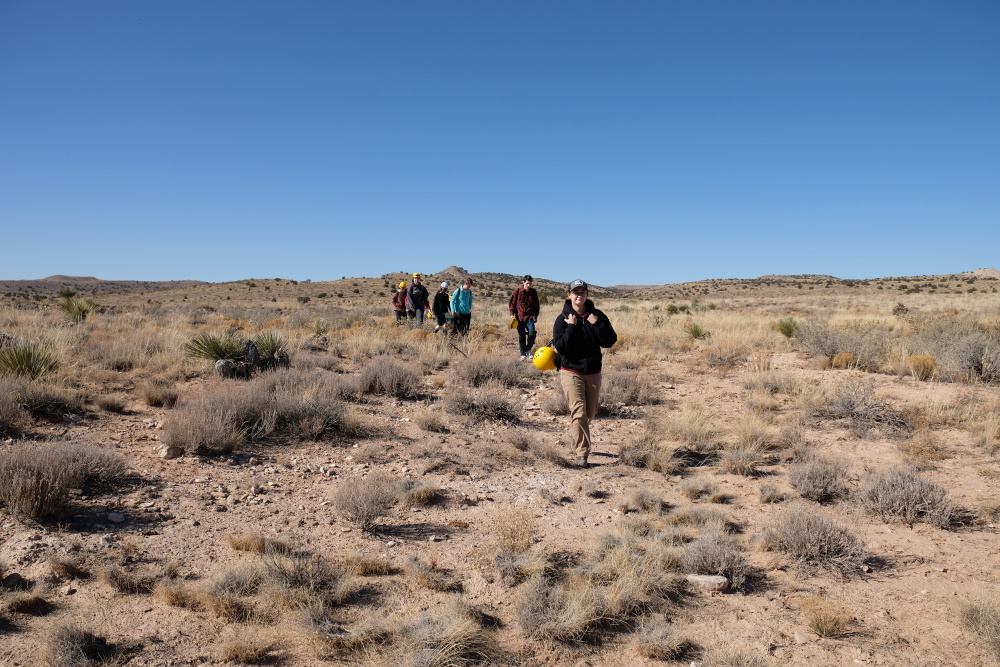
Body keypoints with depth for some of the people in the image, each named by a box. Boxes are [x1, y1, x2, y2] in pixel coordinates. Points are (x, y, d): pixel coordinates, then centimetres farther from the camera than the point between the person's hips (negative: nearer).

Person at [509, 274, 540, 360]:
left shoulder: (533, 292, 5)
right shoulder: (517, 291, -1)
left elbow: (536, 304, 15)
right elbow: (512, 303, 6)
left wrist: (536, 315, 12)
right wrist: (512, 313, -3)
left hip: (530, 316, 1)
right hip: (519, 317, -1)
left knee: (532, 334, -15)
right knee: (521, 336, 3)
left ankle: (528, 349, 10)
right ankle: (523, 354, 16)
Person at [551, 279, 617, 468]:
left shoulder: (597, 316, 2)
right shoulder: (563, 318, -5)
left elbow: (610, 341, -5)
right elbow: (560, 346, -14)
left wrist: (597, 325, -15)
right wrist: (571, 327, -19)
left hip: (593, 371, 4)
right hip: (571, 371, -4)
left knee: (590, 412, 15)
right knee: (579, 411, -11)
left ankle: (574, 433, 43)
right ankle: (582, 453, -5)